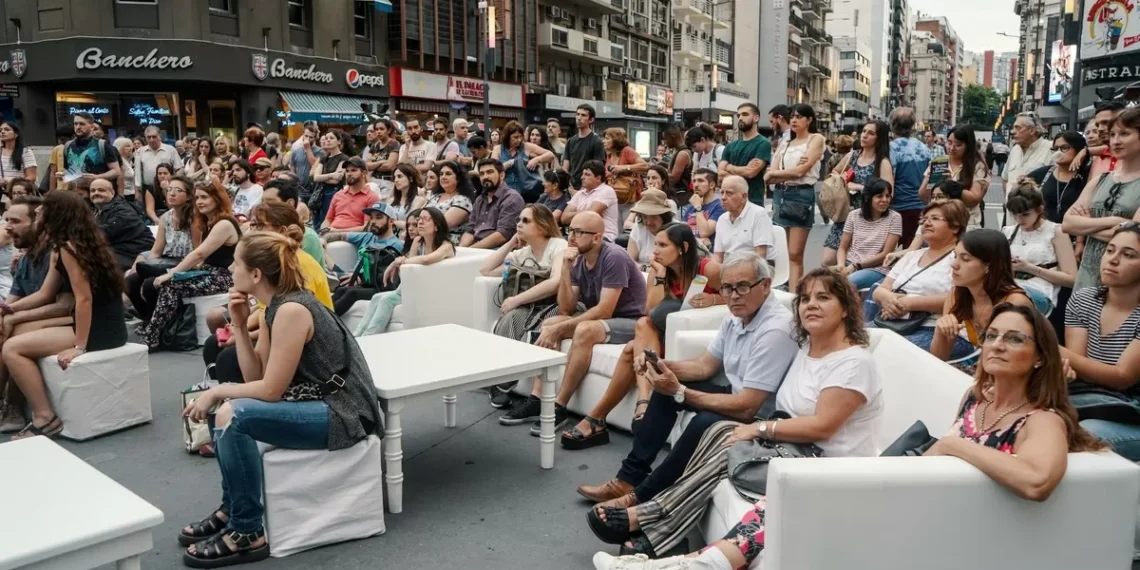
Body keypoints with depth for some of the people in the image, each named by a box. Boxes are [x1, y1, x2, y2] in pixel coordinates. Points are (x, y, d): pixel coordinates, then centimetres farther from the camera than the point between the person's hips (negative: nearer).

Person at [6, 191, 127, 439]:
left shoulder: (68, 247, -14)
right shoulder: (60, 249, 15)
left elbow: (84, 298, -20)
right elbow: (45, 294, 18)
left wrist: (79, 347, -20)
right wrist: (10, 308, 9)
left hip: (100, 331, -10)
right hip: (98, 325, 10)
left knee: (11, 348, -9)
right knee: (16, 329, 18)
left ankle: (45, 419, -6)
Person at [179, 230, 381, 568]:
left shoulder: (291, 311, -21)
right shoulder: (275, 306, 7)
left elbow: (271, 390, -19)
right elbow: (255, 377, 4)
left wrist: (216, 392, -8)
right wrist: (239, 324, -2)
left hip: (341, 413, -10)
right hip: (313, 400, 10)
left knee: (233, 416, -22)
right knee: (224, 408, 9)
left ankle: (247, 534, -8)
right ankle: (231, 509, 20)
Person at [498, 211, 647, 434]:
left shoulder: (614, 258, -21)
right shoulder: (578, 260, 2)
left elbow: (604, 311, -26)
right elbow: (566, 309, -4)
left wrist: (561, 328, -23)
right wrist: (565, 270, -16)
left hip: (629, 321, -8)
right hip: (597, 317, 8)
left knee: (584, 330, -34)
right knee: (549, 324, -8)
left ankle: (558, 407, -24)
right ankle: (536, 400, -13)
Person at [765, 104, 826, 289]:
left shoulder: (816, 139, 4)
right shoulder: (786, 144, 19)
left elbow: (801, 170, -9)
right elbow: (768, 178, 7)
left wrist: (774, 173, 4)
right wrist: (791, 171, -10)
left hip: (802, 195, -5)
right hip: (781, 195, 5)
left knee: (795, 255, -8)